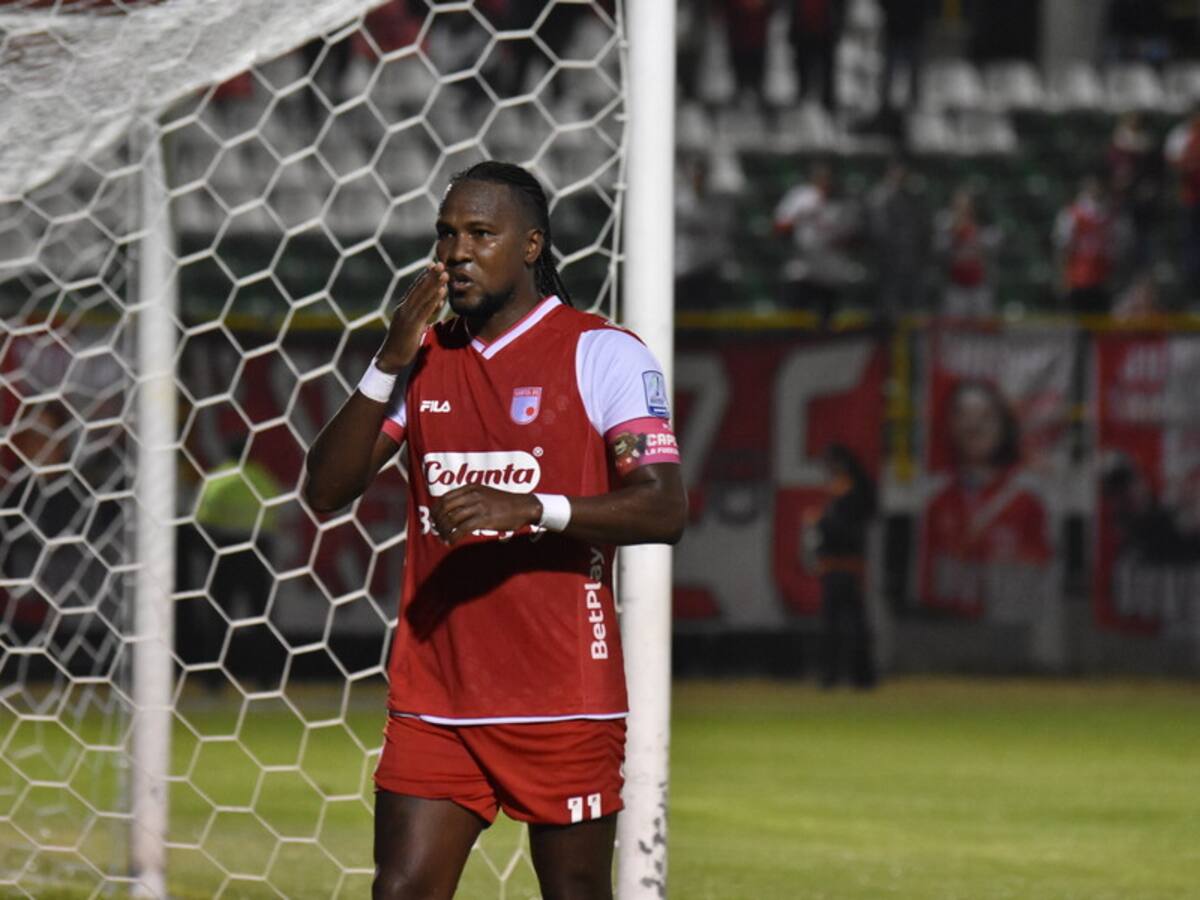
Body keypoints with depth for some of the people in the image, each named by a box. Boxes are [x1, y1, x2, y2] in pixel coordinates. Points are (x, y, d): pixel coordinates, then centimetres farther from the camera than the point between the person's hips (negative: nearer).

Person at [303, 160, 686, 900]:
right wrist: (389, 364, -4)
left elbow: (665, 509, -14)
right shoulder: (425, 357, 12)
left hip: (563, 699, -4)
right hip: (433, 695, 5)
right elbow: (325, 492, 7)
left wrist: (532, 509, -28)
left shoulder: (602, 354, -5)